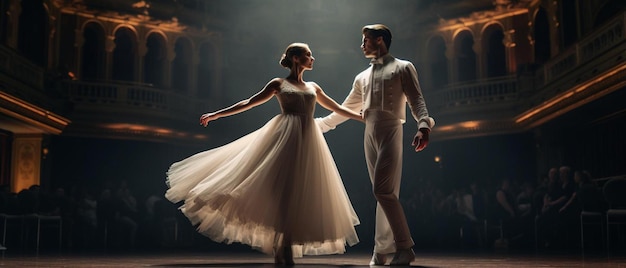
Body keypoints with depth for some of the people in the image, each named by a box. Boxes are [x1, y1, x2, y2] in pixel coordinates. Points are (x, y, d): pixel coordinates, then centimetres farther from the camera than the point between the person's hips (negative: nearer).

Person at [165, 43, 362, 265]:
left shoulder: (313, 87, 22)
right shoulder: (279, 84, 9)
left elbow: (336, 108, 31)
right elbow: (248, 103, 8)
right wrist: (217, 114, 3)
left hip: (308, 142, 5)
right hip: (285, 138, -4)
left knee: (300, 195, 0)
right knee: (280, 189, -12)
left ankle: (286, 249, 6)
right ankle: (280, 250, -5)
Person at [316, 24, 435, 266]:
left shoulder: (402, 68, 7)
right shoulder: (363, 77, 23)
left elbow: (416, 100, -4)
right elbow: (345, 109, 28)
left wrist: (423, 126, -22)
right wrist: (319, 124, 25)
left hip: (390, 132, -6)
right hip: (370, 135, 6)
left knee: (383, 190, -16)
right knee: (384, 192, 4)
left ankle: (405, 247, -7)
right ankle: (382, 250, 6)